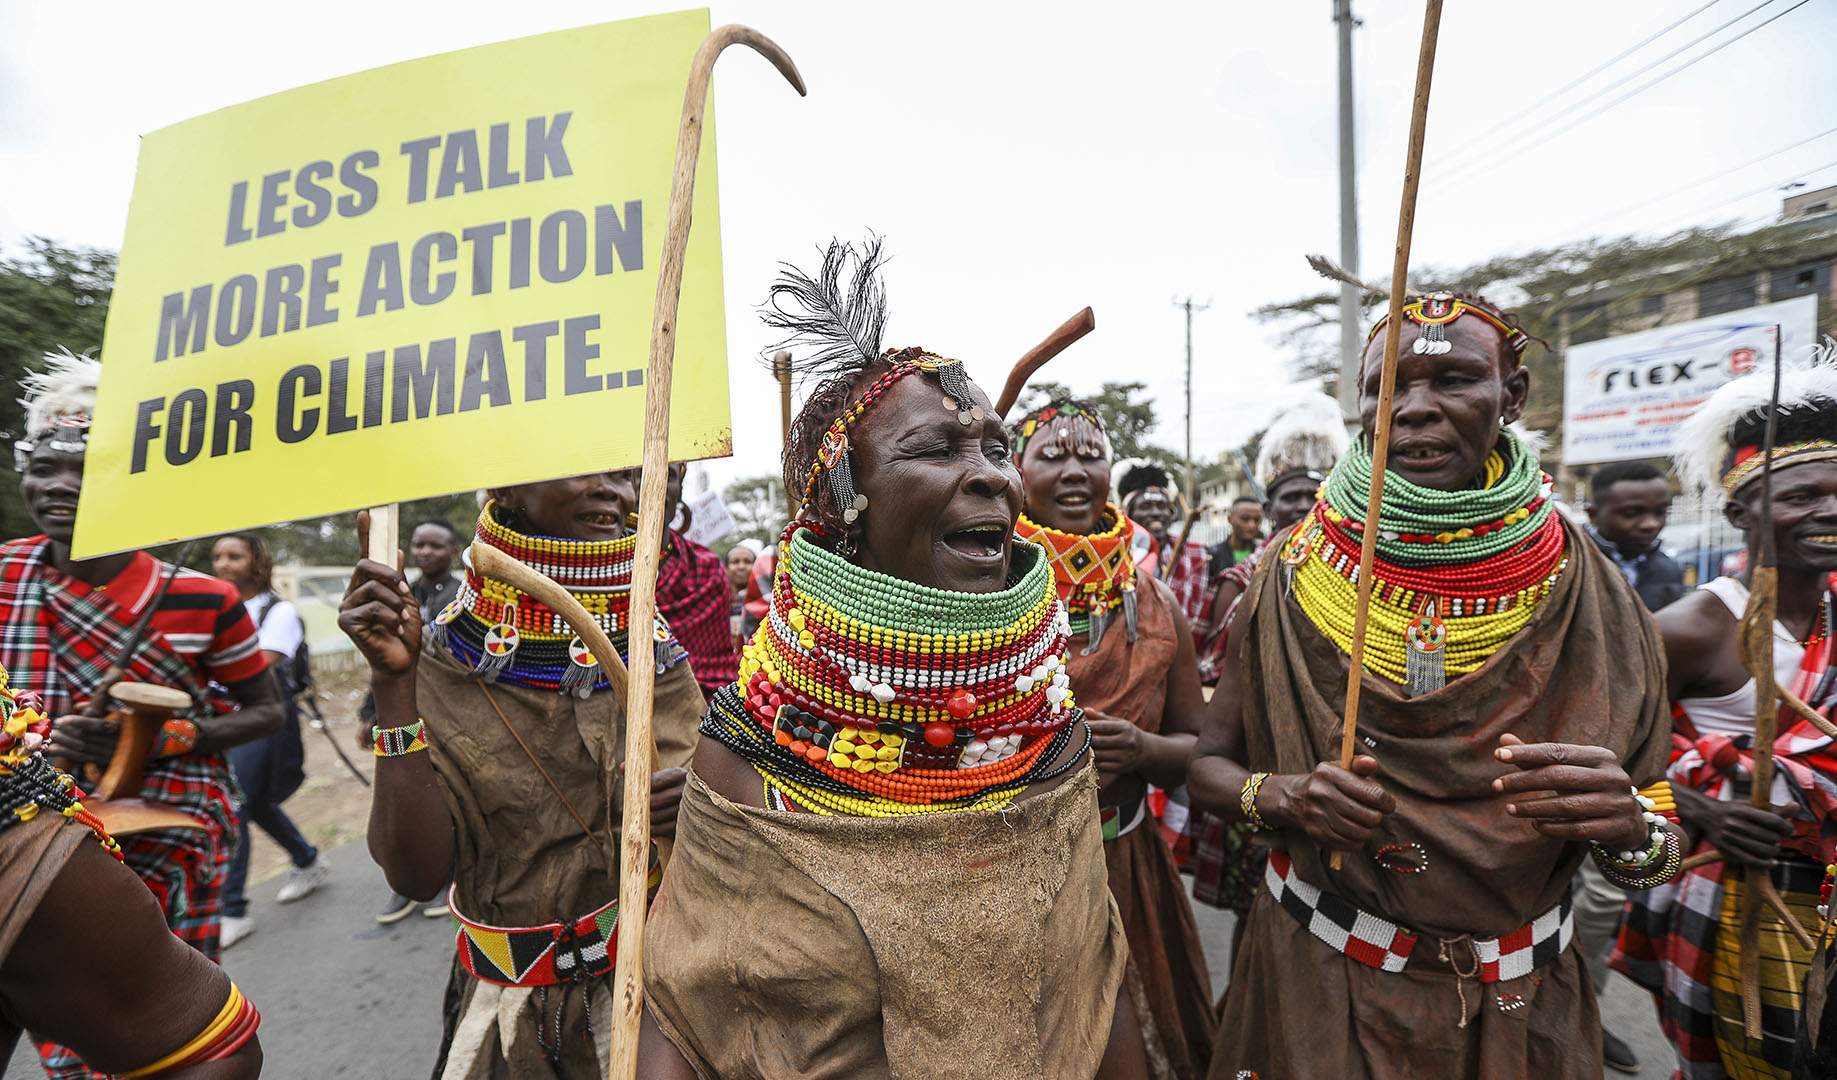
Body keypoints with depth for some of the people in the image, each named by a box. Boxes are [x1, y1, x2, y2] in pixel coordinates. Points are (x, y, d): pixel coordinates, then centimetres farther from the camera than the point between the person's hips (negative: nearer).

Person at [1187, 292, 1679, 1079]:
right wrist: (1277, 796, -27)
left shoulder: (1585, 594, -10)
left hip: (1518, 1008, 2)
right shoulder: (1292, 577, -13)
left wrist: (1629, 829, -25)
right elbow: (1207, 763, -7)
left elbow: (1662, 842, -4)